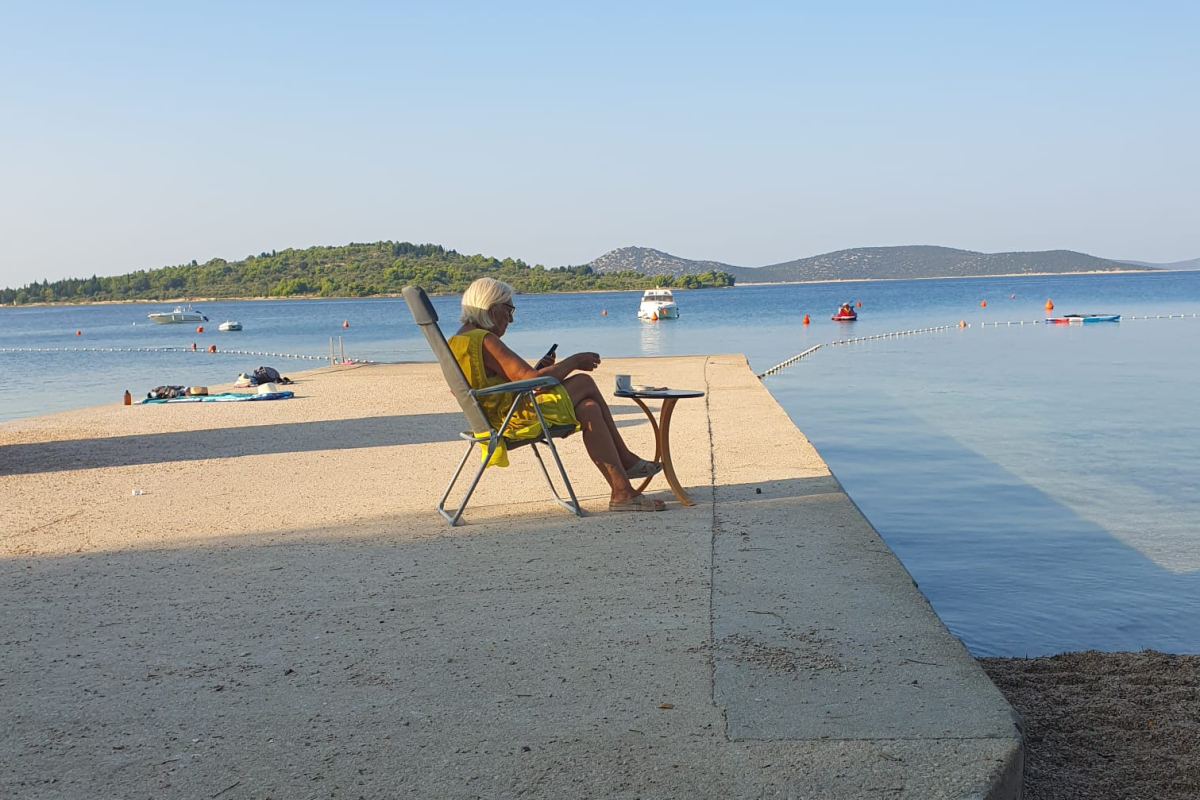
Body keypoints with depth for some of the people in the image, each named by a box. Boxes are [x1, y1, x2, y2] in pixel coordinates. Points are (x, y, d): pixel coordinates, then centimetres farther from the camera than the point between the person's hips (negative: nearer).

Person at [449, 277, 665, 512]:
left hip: (499, 419, 11)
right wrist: (574, 362, -8)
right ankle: (626, 460, 4)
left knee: (589, 409, 8)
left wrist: (538, 369, 8)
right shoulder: (483, 340, -18)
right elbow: (531, 380, -21)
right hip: (514, 418, -11)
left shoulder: (457, 341, 15)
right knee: (585, 383, -5)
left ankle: (623, 492, 7)